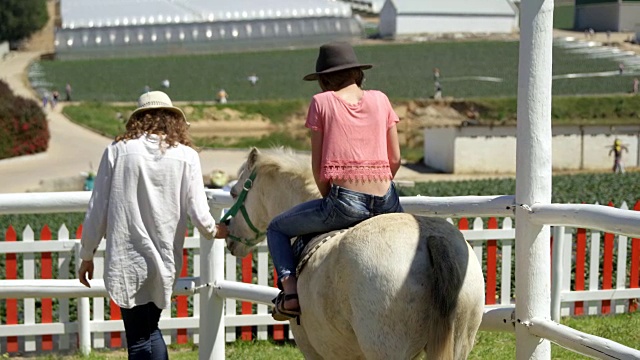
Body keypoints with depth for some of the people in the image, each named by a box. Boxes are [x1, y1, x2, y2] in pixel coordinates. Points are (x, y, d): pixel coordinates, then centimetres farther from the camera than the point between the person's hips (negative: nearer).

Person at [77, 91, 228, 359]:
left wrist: (87, 256, 12)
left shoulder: (117, 151, -1)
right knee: (149, 329, 20)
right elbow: (199, 216, -4)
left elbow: (97, 211, 1)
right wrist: (214, 231, 18)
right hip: (165, 262, 2)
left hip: (126, 262, -2)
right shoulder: (186, 156, 0)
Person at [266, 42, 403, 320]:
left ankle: (290, 289, -3)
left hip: (343, 202, -3)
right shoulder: (380, 99, 11)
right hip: (385, 201, 4)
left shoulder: (321, 102, 4)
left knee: (277, 229, 17)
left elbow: (317, 165, 3)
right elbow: (395, 159, 10)